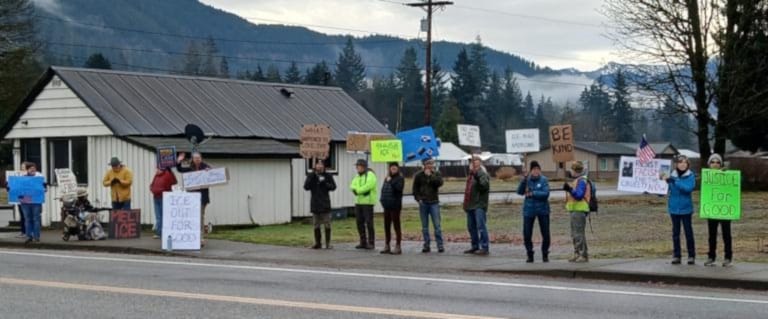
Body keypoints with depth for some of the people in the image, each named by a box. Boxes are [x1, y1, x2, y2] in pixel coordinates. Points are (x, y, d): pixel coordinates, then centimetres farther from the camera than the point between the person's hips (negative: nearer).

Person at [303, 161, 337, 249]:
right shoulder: (311, 176, 5)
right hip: (315, 204, 1)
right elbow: (306, 187, -4)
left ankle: (328, 243, 4)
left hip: (325, 204, -1)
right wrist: (312, 177, -13)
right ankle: (317, 243, 13)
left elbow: (333, 186, 0)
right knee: (316, 225, 6)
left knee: (327, 225, -1)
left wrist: (325, 183, -15)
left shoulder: (328, 176, 3)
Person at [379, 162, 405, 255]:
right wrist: (383, 200, 9)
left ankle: (398, 247, -2)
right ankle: (387, 246, 19)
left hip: (395, 206, -7)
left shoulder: (400, 178, -4)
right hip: (387, 206, 7)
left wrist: (391, 181, -21)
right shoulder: (387, 178, 17)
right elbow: (383, 190, 21)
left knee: (396, 226, -4)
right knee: (386, 226, 11)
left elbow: (399, 188, -20)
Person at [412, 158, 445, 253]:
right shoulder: (419, 175, 4)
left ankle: (440, 245, -4)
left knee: (437, 225, -6)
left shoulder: (436, 174, 4)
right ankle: (426, 245, 11)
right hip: (423, 203, 1)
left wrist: (430, 175, -13)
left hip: (434, 202, -1)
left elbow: (439, 183, -14)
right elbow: (415, 188, 9)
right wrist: (418, 198, -2)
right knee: (424, 226, 5)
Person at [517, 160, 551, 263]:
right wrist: (524, 179, -22)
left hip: (542, 209, -2)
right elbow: (520, 192, -11)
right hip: (529, 210, 2)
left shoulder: (543, 180, -6)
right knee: (526, 234, 1)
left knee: (545, 234, 2)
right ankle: (530, 255, 15)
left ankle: (545, 254, 19)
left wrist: (532, 193, -16)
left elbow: (546, 193, -15)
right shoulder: (527, 180, 0)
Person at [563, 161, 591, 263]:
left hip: (579, 210, -11)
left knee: (579, 234, -11)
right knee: (574, 234, 14)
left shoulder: (581, 181, -13)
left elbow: (579, 195, -22)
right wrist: (568, 189, 11)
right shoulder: (577, 180, 19)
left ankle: (583, 255, -9)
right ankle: (577, 254, 20)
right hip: (575, 210, 11)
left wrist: (570, 189, -28)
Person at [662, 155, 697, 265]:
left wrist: (674, 181, -26)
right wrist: (664, 181, -15)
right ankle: (676, 255, 14)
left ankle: (691, 256, 10)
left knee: (688, 231, 2)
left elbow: (689, 188, -22)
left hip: (686, 208, -3)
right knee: (675, 232, 8)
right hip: (674, 208, 3)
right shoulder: (672, 175, 1)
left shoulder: (690, 176, -6)